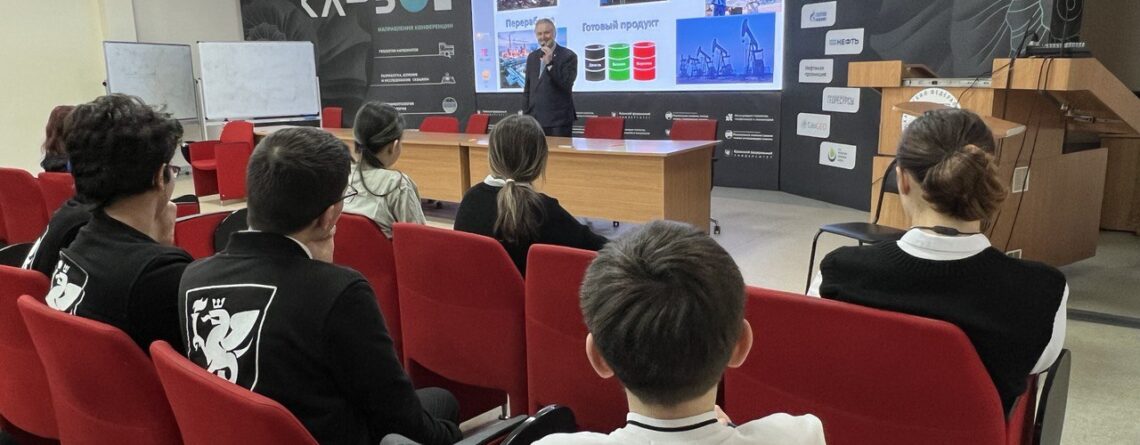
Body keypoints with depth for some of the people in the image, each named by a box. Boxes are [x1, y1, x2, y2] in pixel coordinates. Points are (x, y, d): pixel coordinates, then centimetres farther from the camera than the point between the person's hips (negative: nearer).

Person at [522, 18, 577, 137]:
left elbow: (567, 85, -14)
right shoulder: (532, 57, 14)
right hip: (534, 119, 5)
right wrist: (525, 115, 12)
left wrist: (550, 63, -20)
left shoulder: (568, 56, -3)